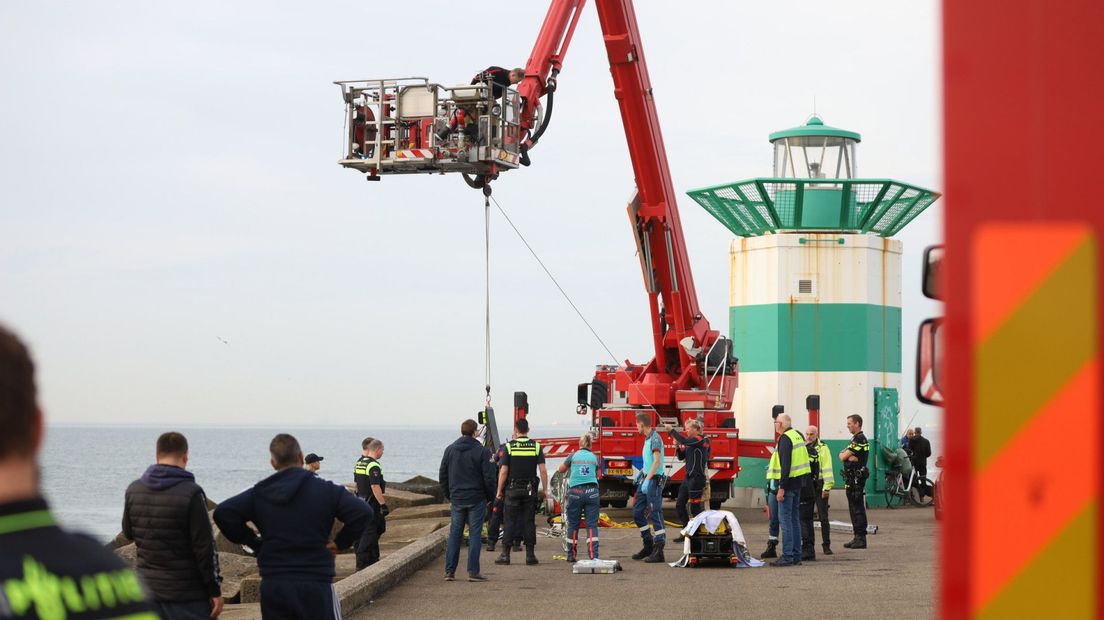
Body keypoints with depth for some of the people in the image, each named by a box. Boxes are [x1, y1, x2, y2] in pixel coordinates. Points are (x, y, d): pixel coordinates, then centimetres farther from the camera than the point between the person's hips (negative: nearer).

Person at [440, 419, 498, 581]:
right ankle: (473, 572, -3)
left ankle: (449, 571, 6)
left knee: (454, 534, 9)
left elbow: (443, 476, 9)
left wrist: (448, 495, 18)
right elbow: (489, 478, -9)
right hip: (476, 499, -4)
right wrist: (490, 497, 4)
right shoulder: (481, 451, -8)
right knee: (474, 534, 0)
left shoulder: (450, 450, 5)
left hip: (457, 499, 4)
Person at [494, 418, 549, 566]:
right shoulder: (536, 446, 0)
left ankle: (505, 554, 3)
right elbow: (543, 471, -4)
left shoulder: (509, 446, -4)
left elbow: (503, 471, -6)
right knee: (529, 522, 5)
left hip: (512, 490, -1)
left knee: (510, 522, 3)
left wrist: (499, 491, 2)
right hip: (530, 490, 1)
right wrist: (544, 490, 3)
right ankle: (530, 555, 3)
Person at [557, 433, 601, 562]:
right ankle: (593, 555, -12)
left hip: (575, 492, 0)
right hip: (592, 492, 0)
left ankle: (572, 555, 14)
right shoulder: (594, 457, 10)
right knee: (592, 525, -1)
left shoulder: (573, 456, 7)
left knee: (573, 525, 10)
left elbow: (560, 470, 21)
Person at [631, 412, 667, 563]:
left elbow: (657, 461, -22)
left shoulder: (655, 438, -14)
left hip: (654, 480, -10)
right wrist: (641, 472, 34)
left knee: (655, 514, -9)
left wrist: (648, 479, -27)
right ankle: (648, 546, 20)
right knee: (637, 512, 12)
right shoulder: (647, 439, 15)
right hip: (645, 479, 10)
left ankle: (658, 551, -9)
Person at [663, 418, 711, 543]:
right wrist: (677, 446, 1)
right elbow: (681, 456, 18)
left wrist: (672, 430, -17)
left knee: (695, 507, -6)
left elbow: (684, 441, -27)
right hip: (688, 477, 9)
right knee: (679, 505, 10)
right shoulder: (691, 442, 15)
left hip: (697, 477, -9)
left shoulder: (701, 440, -12)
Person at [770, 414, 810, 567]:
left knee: (785, 519, -7)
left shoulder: (785, 439, -14)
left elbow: (785, 464, -21)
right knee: (794, 518, 14)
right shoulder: (798, 435, 14)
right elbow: (805, 457, 21)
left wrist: (782, 487, -22)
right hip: (799, 481, 9)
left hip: (789, 482, -9)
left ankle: (787, 556, -11)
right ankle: (796, 555, 17)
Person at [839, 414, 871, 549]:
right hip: (851, 479, 10)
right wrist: (849, 457, -11)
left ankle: (861, 538, -7)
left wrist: (845, 455, 6)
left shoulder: (859, 440, -14)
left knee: (858, 509, -8)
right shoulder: (856, 439, 18)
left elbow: (843, 457, -16)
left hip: (857, 478, -10)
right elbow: (842, 455, 9)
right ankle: (857, 538, 15)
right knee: (853, 508, 12)